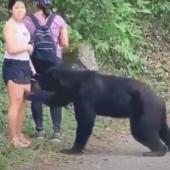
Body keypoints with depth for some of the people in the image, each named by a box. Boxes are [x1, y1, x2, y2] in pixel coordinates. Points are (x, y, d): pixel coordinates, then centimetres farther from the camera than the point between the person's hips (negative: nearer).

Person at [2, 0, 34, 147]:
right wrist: (28, 47, -6)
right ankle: (13, 137, -1)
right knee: (15, 103, -7)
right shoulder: (10, 25, -11)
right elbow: (11, 49, -21)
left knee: (23, 103, 12)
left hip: (24, 65, 9)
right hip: (13, 66, -9)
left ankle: (19, 134, 21)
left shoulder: (23, 25, 16)